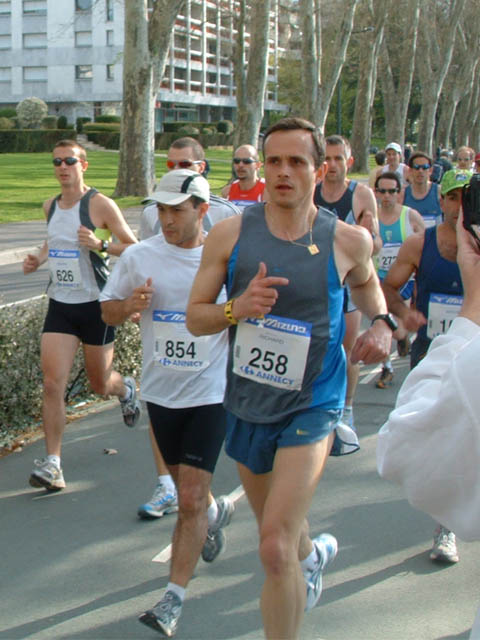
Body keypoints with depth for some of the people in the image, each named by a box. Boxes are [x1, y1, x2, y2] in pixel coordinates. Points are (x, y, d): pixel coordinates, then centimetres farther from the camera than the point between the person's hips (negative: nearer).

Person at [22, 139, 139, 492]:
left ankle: (126, 388, 49)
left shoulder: (100, 204, -10)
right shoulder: (50, 206, 8)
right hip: (59, 304, 4)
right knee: (53, 384, -9)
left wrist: (100, 245, -25)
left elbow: (133, 247, -8)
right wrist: (39, 258, 8)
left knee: (100, 384, 11)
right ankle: (53, 464, -6)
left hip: (95, 304, -4)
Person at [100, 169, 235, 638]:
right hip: (160, 390, 3)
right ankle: (215, 511, 55)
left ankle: (173, 599, 0)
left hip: (210, 392, -3)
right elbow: (107, 311, 6)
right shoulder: (139, 257, -3)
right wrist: (130, 305, -15)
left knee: (190, 499, -8)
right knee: (185, 486, 21)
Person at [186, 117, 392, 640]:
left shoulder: (347, 240, -8)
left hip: (311, 406, -3)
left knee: (276, 550, -18)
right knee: (277, 530, 26)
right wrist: (238, 308, -24)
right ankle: (313, 553, 62)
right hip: (246, 405, 3)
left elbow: (365, 281, 16)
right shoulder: (230, 235, -8)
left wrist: (381, 322, -3)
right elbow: (194, 317, -4)